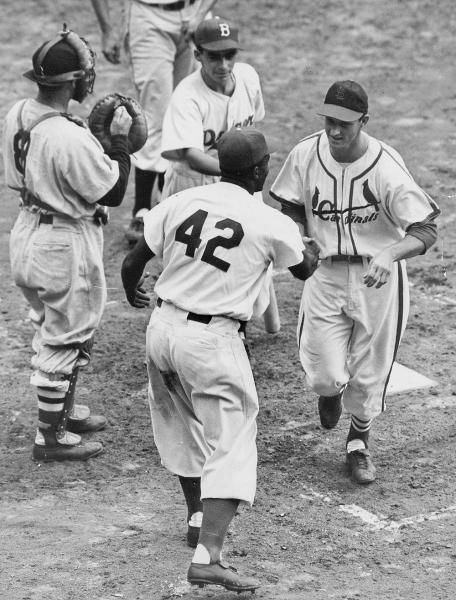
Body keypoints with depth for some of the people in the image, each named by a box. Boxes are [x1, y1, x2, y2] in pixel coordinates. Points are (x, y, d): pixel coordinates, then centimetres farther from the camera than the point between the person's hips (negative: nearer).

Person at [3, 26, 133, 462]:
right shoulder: (70, 139, -30)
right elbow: (112, 192, -19)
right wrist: (119, 138, -8)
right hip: (66, 245, -9)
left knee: (51, 330, 25)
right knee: (64, 339, 6)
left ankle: (64, 409, 43)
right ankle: (51, 437, 18)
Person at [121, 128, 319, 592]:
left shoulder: (179, 203, -1)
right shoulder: (272, 224, -10)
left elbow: (132, 264, 5)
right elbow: (305, 270, 10)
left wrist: (132, 294, 27)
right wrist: (307, 243, 33)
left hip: (162, 326, 5)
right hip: (212, 341, -5)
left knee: (182, 426, 25)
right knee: (231, 445, -3)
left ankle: (199, 518, 41)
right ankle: (207, 555, -16)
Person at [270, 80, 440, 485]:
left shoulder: (386, 169, -22)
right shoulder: (306, 155, -11)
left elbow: (426, 229, -21)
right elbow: (292, 208, 7)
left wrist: (388, 256, -39)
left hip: (377, 276, -2)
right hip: (325, 272, 2)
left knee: (369, 374, 9)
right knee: (325, 374, -5)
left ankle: (359, 443, 38)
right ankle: (330, 390, 35)